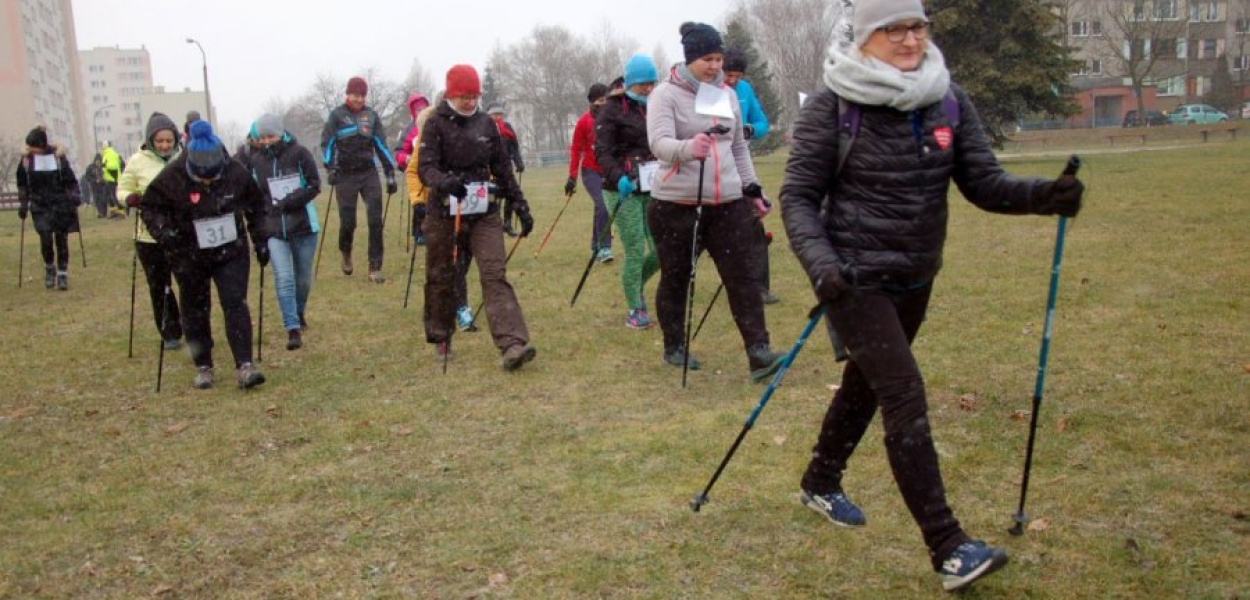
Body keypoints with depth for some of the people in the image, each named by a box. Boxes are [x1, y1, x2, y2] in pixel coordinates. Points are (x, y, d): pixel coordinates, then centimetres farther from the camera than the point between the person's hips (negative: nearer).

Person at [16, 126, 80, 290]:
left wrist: (74, 199, -5)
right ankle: (49, 268, 16)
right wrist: (23, 204, 6)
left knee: (61, 240, 3)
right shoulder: (26, 159, -1)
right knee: (46, 239, -9)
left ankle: (62, 275, 13)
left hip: (60, 206, -1)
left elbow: (71, 180, 1)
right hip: (40, 207, 1)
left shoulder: (58, 156, -6)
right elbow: (22, 184, 10)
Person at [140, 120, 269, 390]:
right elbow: (149, 206, -4)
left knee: (236, 305, -9)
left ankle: (244, 365, -10)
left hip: (231, 252, 0)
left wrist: (260, 240, 6)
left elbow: (256, 206, 6)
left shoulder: (236, 173, -11)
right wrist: (162, 229, -22)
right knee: (195, 312, 9)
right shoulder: (172, 178, -17)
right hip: (190, 257, 0)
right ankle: (203, 367, 22)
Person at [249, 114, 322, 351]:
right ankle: (293, 329, -11)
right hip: (274, 230, 0)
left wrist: (287, 202, -17)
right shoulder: (256, 160, 1)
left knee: (303, 278, 13)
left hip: (304, 225, 0)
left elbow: (314, 185, -8)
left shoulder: (299, 153, -7)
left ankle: (299, 313, 40)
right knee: (284, 278, -13)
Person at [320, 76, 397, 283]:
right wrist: (330, 168, -16)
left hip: (369, 173, 2)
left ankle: (375, 268, -2)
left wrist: (390, 174, 6)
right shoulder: (337, 115, 1)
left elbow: (381, 145, 9)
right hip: (345, 175, -2)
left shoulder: (371, 115, 8)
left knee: (375, 220, -7)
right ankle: (346, 254, 31)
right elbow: (327, 142, -3)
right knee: (348, 221, -1)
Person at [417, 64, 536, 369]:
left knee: (495, 274, -11)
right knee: (440, 277, 9)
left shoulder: (486, 124, 10)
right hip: (444, 213, -2)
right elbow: (425, 167, -14)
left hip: (484, 212, 2)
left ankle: (513, 344, -21)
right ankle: (440, 338, 29)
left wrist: (520, 205, 12)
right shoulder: (436, 124, -2)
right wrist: (444, 182, -36)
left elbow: (503, 169, 15)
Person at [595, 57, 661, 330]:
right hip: (625, 190, -5)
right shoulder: (612, 111, -4)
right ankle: (634, 310, 9)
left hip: (654, 188, 5)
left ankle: (636, 286, 31)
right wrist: (618, 178, -28)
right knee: (636, 251, -6)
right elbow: (602, 152, -12)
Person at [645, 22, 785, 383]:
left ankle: (759, 354, -5)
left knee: (743, 276, -4)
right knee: (675, 279, 9)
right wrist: (688, 148, -43)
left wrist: (751, 189, 15)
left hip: (727, 203, 4)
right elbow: (659, 143, -23)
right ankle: (674, 348, 26)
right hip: (676, 204, -4)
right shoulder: (666, 94, -7)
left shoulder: (727, 94, 11)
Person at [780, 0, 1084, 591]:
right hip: (857, 277, -6)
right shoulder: (831, 107, -13)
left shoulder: (950, 101, 1)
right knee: (906, 396, -13)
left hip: (915, 278, 6)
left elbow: (984, 182, -1)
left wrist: (1043, 194, -20)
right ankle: (949, 549, -7)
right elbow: (798, 197, -11)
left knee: (867, 383, 20)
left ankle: (820, 484, 43)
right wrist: (820, 262, -26)